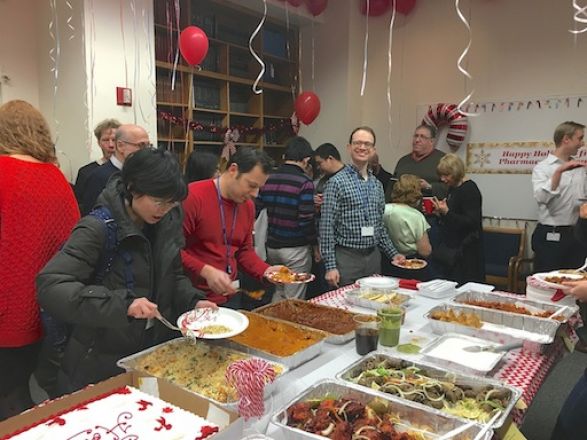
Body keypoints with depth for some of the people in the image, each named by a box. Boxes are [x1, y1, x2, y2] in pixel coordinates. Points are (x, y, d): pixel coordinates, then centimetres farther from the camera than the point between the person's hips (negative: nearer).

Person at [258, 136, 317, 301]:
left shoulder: (268, 179, 3)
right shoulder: (304, 182, -15)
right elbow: (306, 220, -17)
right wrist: (315, 245, -3)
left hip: (272, 246, 6)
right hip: (296, 249, -6)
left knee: (278, 293, 22)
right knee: (294, 300, 5)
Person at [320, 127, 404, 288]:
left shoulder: (377, 184, 11)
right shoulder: (337, 182, -8)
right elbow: (327, 227, -11)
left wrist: (393, 253, 11)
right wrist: (330, 266, -15)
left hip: (373, 257, 6)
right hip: (346, 257, -6)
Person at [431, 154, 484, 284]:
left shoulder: (470, 190, -13)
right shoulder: (452, 188, 13)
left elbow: (472, 223, -20)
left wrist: (446, 212, -27)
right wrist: (439, 213, 5)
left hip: (465, 251, -8)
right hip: (451, 247, 9)